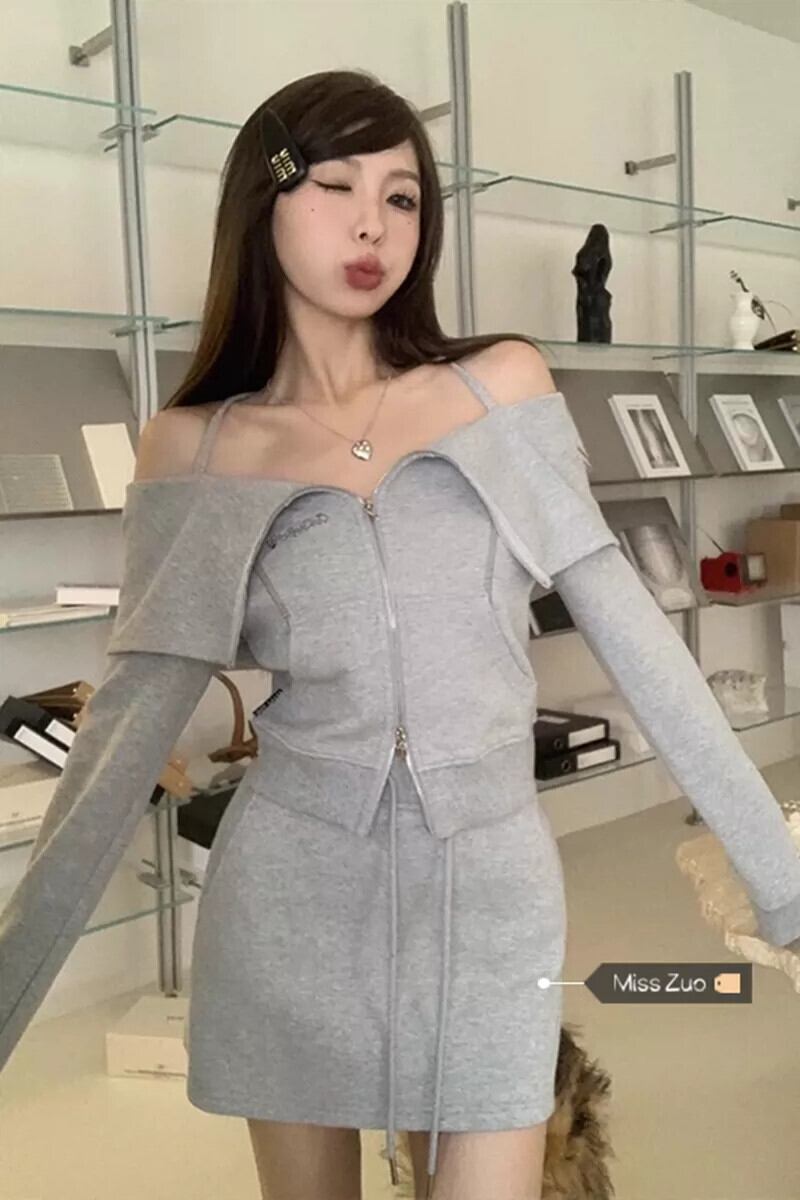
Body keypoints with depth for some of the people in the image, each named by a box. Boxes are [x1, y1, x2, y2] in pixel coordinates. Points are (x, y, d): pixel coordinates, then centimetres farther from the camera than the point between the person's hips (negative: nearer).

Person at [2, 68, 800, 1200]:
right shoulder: (195, 448, 0)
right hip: (292, 890, 1)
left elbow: (627, 627, 0)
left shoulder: (503, 383, 0)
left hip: (493, 883, 0)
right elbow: (133, 719, -2)